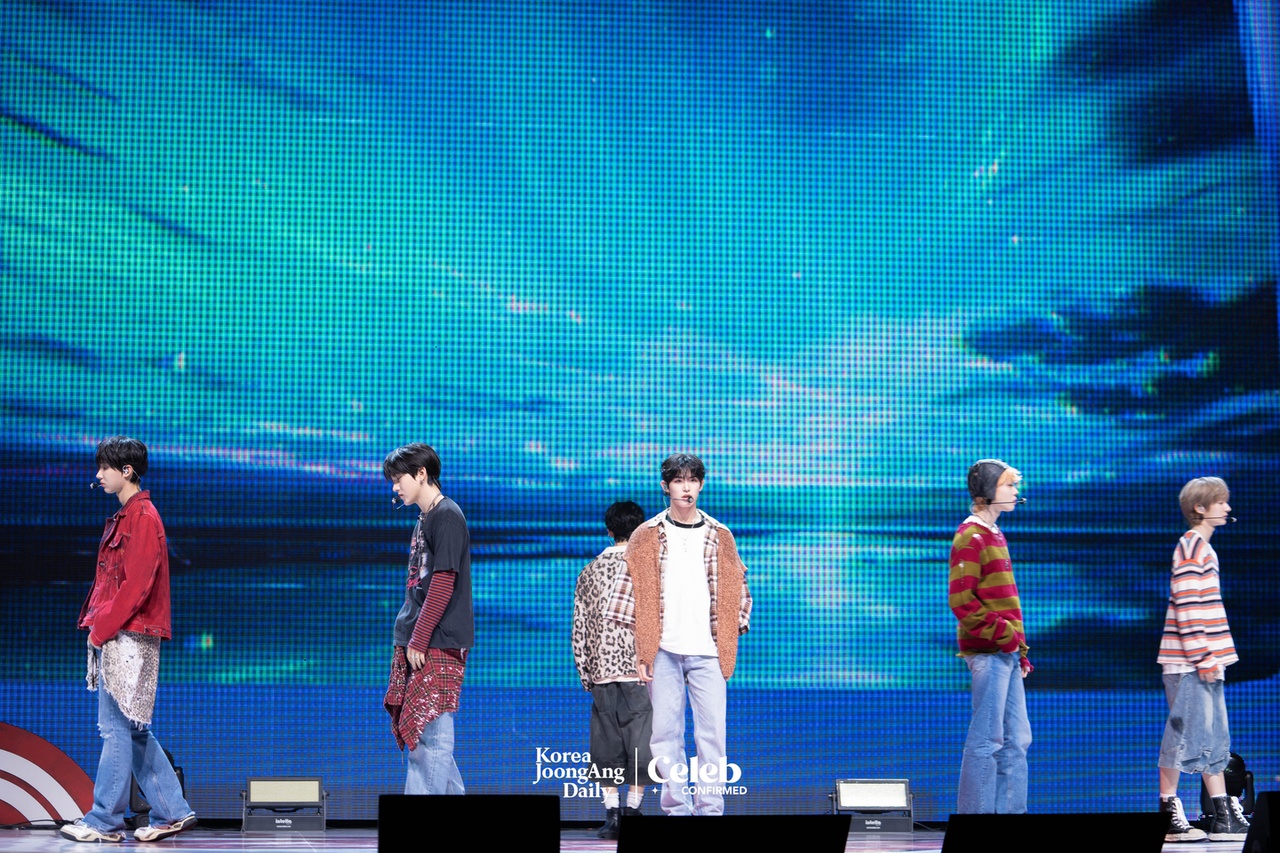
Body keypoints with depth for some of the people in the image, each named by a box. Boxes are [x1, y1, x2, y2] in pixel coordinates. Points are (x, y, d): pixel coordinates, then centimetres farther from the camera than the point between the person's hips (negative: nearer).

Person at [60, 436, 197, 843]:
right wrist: (96, 622, 12)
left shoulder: (142, 517, -11)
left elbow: (137, 585, -18)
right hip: (116, 638, 10)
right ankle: (172, 813, 14)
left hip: (129, 638, -10)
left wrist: (102, 627, -15)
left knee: (116, 728, -6)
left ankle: (104, 821, -2)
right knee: (132, 731, 11)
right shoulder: (124, 517, 19)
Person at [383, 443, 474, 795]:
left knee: (429, 735, -9)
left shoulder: (446, 516, -11)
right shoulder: (425, 518, 18)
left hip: (438, 645, -10)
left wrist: (419, 640, -17)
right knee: (423, 736, 12)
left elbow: (443, 585, -17)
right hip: (419, 643, 10)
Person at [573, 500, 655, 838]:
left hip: (602, 671, 3)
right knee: (641, 738, 1)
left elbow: (579, 627, 11)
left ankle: (611, 813, 2)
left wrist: (585, 672, 16)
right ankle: (632, 810, -2)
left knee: (607, 741, 5)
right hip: (641, 670, -3)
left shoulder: (590, 572, 10)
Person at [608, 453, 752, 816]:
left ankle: (711, 811, 1)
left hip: (708, 651, 1)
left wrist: (728, 642, 4)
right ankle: (676, 809, 5)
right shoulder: (647, 536, 7)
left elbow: (737, 591, 14)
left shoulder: (720, 537, 11)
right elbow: (633, 592, 4)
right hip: (663, 651, 0)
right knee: (665, 733, -1)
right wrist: (641, 652, -2)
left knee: (712, 733, -4)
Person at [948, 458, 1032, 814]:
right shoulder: (970, 537, -10)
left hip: (1005, 652, 9)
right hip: (987, 652, -9)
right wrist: (1002, 634, -17)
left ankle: (1011, 810, 16)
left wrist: (1020, 648, 17)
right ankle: (976, 812, -2)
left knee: (1016, 739, 11)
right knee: (987, 738, -6)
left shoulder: (995, 535, 19)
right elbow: (961, 600, -17)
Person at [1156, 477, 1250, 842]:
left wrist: (1213, 657, 18)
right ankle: (1168, 816, 0)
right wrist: (1203, 658, -19)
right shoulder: (1191, 546, -12)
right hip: (1188, 661, -10)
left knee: (1214, 737, 10)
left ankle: (1224, 818, 13)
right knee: (1184, 733, -6)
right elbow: (1186, 605, -18)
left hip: (1205, 660, 10)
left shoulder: (1202, 548, 18)